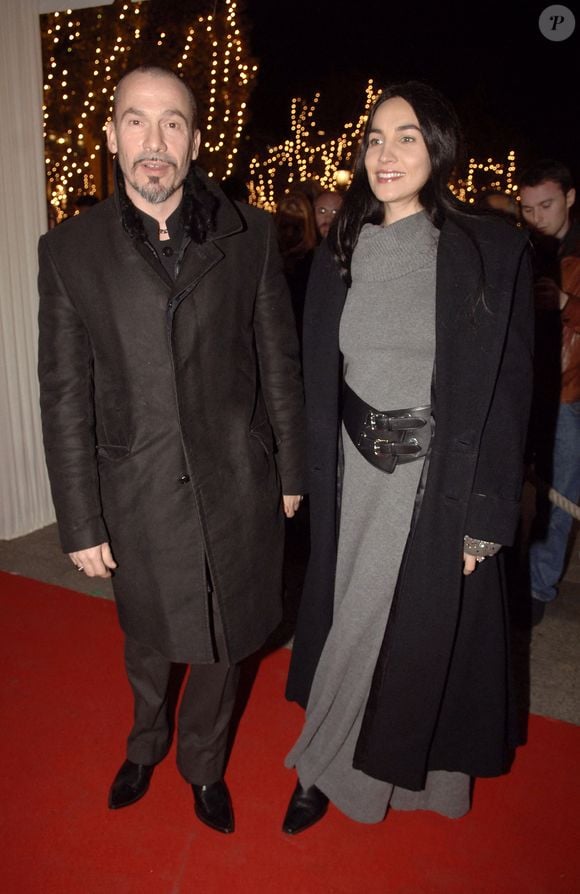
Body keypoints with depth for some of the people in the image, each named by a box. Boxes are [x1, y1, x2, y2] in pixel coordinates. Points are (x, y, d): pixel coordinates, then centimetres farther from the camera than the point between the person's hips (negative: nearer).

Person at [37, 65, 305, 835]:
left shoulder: (249, 235, -3)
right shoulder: (70, 250, -4)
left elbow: (279, 361, 2)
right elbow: (65, 397, -4)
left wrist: (290, 471, 5)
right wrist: (81, 523, -4)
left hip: (236, 486, 1)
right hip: (137, 495, 0)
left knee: (222, 644, 17)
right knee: (148, 642, 20)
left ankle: (203, 764, 46)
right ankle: (146, 746, 53)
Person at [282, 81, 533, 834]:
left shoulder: (491, 250, -8)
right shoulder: (340, 253, 4)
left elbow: (505, 391, -9)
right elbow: (319, 382, 7)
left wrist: (485, 516, -11)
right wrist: (318, 483, 4)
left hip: (441, 479, -3)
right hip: (355, 477, 4)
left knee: (430, 627, 10)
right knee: (350, 623, 14)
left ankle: (424, 764, 38)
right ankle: (327, 768, 35)